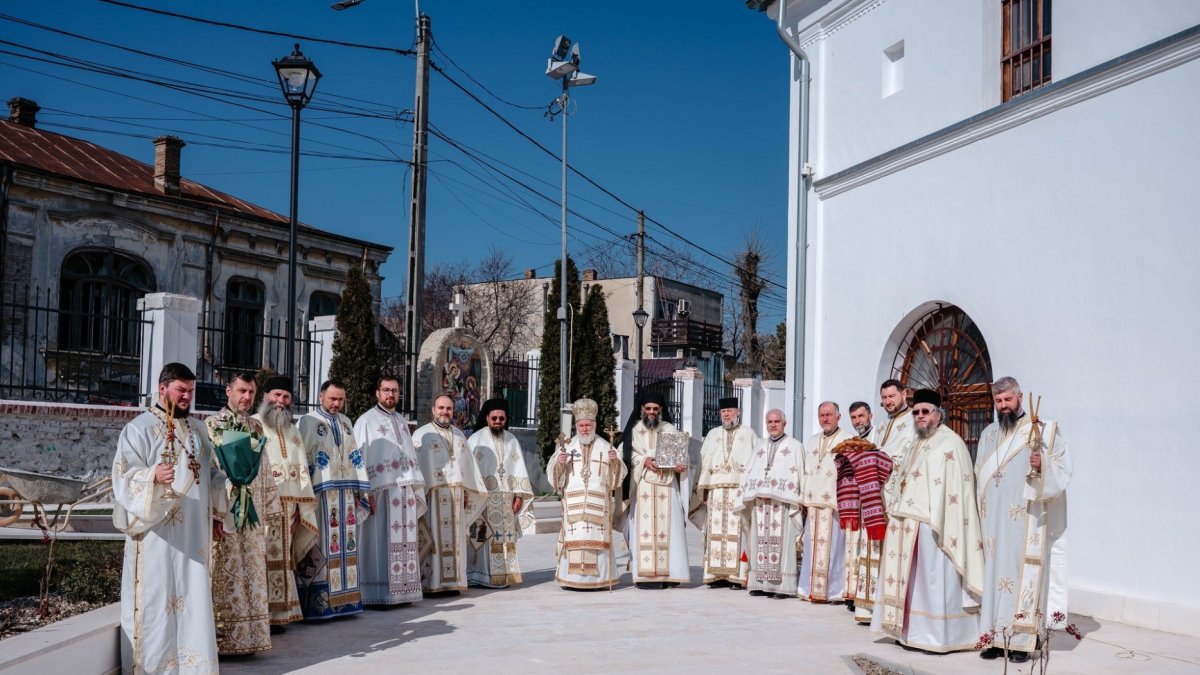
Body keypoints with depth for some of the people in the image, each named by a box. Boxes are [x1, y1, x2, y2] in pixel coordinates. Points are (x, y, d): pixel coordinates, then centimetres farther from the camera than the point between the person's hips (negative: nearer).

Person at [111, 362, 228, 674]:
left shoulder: (197, 429, 15)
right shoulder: (139, 428, -5)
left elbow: (213, 474, 21)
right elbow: (124, 475, -14)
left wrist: (217, 515, 18)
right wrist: (153, 476, -33)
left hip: (192, 533, 6)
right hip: (156, 533, -6)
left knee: (193, 597, 7)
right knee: (155, 600, -3)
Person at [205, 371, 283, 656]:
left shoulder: (256, 427, 15)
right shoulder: (212, 425, -3)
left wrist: (272, 509, 14)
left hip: (252, 512, 6)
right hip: (224, 511, -6)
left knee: (251, 573, 8)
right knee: (224, 576, -4)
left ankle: (248, 634, 15)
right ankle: (221, 638, 1)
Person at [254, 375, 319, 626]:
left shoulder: (293, 432, 20)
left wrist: (300, 508, 10)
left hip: (287, 506, 6)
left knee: (282, 558, 7)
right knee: (262, 559, -9)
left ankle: (278, 613, 12)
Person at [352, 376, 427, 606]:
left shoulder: (402, 421, 18)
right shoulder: (366, 421, -1)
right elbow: (359, 458, -8)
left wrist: (416, 493, 13)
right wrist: (365, 492, -17)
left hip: (405, 490, 6)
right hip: (380, 490, -6)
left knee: (404, 543, 5)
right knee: (381, 542, -7)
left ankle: (403, 591, 9)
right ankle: (379, 594, -4)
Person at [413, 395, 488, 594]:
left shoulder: (459, 435, 17)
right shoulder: (422, 434, 0)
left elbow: (468, 464, 18)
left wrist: (467, 492, 12)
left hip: (455, 495, 5)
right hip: (432, 494, -5)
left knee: (454, 538, 6)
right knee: (433, 538, -5)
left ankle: (452, 581, 10)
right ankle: (430, 583, -2)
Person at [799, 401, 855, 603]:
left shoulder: (848, 440, -1)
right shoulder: (811, 442, 19)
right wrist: (803, 499, 13)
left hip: (836, 502, -6)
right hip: (813, 503, 6)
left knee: (834, 546, -5)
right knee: (813, 546, 6)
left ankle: (836, 590, 0)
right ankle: (812, 589, 12)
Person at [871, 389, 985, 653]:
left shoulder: (950, 443, -8)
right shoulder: (918, 445, 20)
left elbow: (955, 486, -16)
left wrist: (939, 522, -21)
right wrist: (899, 512, 16)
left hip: (932, 523, -9)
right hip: (910, 523, 9)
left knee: (936, 579, -5)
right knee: (913, 578, 10)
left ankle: (941, 636, 1)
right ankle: (912, 631, 15)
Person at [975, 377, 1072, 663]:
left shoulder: (1043, 430, -3)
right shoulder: (988, 434, 14)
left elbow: (1063, 468, -7)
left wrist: (1042, 465, -27)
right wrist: (979, 516, 17)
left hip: (1025, 521, -5)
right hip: (993, 521, 5)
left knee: (1022, 574, -6)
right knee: (993, 572, 4)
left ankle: (1022, 640, -1)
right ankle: (995, 636, 9)